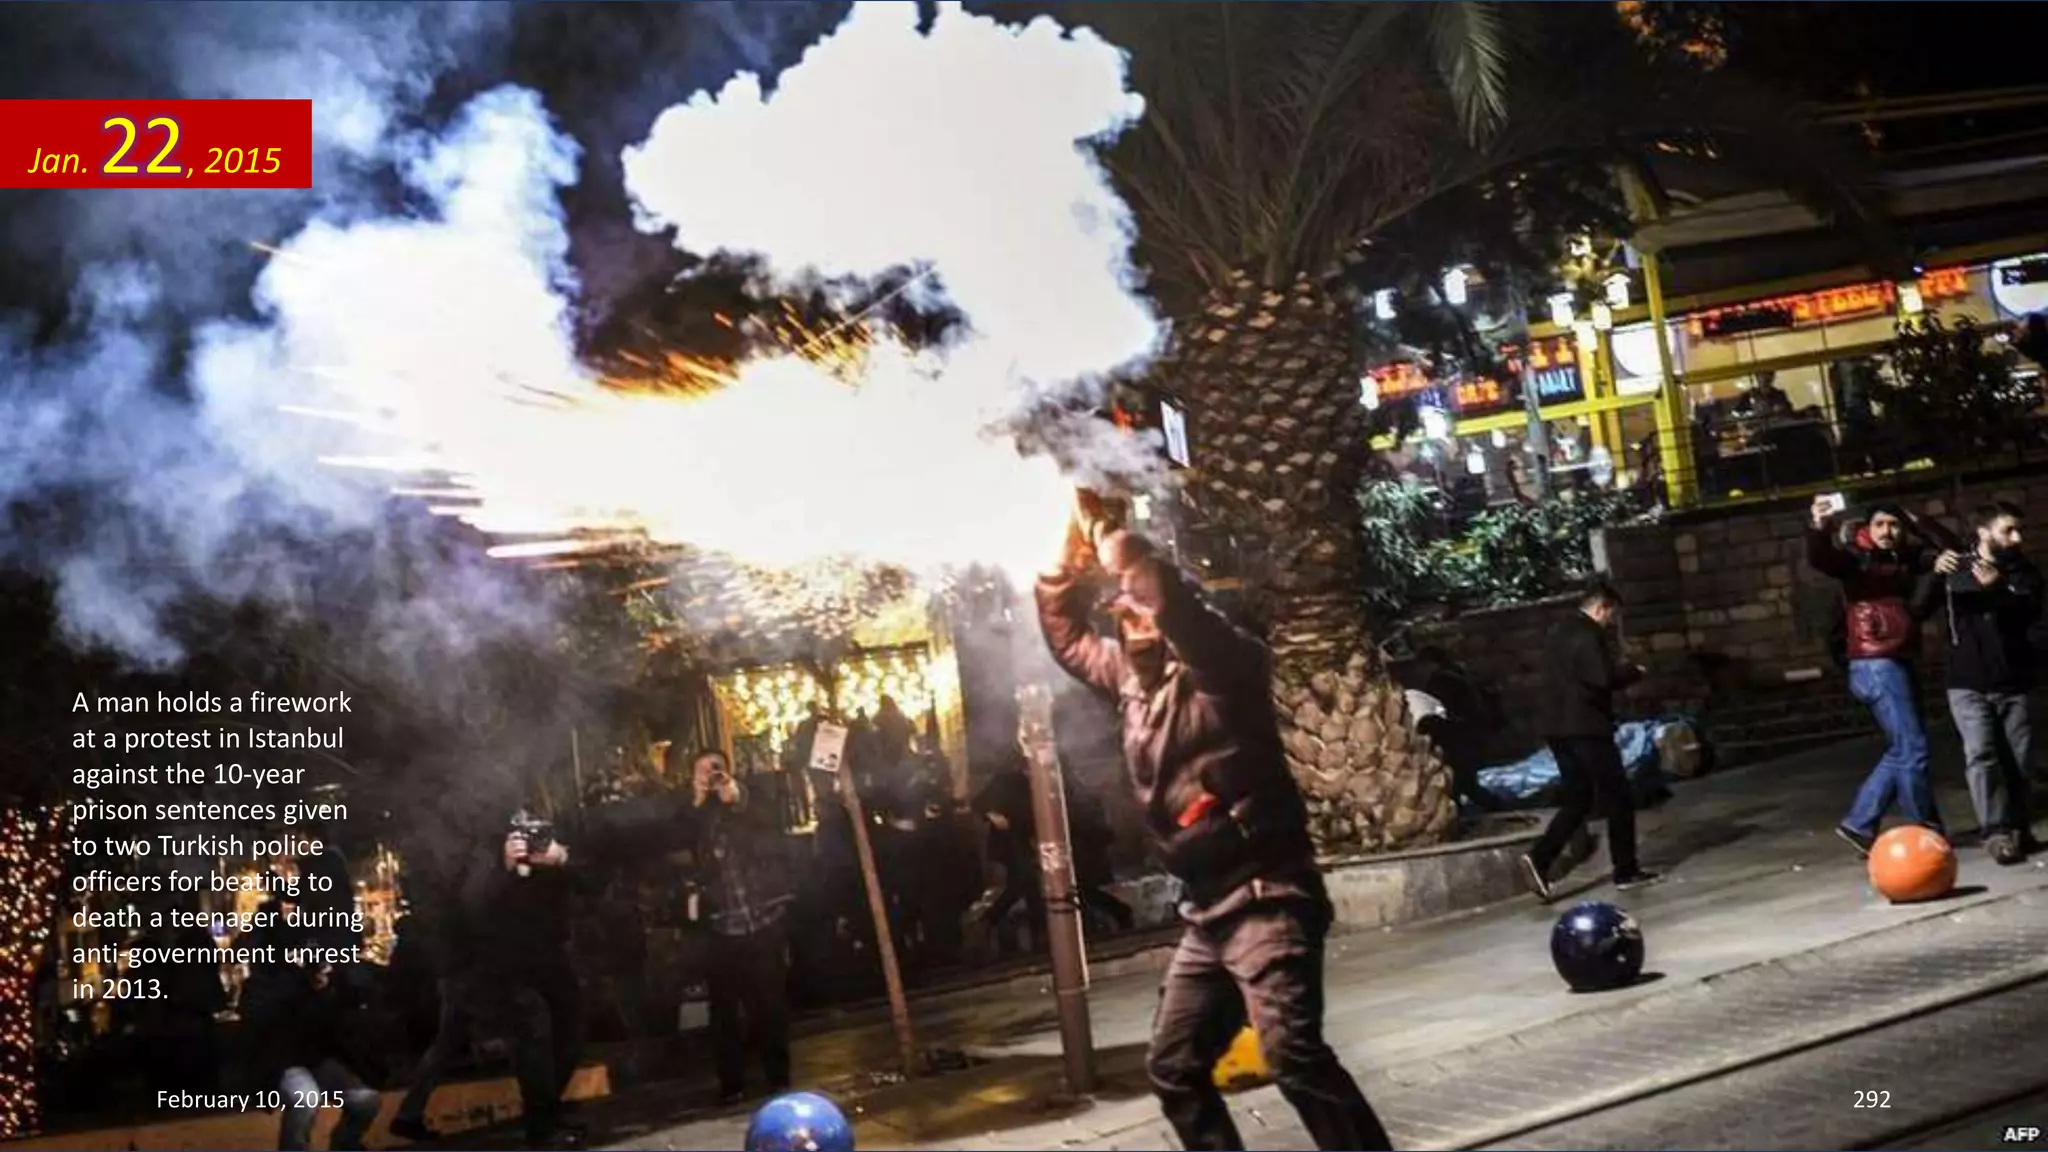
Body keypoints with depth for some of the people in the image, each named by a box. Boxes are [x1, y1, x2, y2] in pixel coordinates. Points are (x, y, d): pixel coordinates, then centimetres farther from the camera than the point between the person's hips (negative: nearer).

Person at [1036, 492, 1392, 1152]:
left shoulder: (1224, 667, -7)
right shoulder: (1131, 677, 15)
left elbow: (1172, 602, -26)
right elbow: (1066, 637, 28)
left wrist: (1112, 542, -13)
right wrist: (1068, 552, 15)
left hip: (1267, 900, -9)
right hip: (1208, 913, 9)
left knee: (1293, 1054, -23)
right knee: (1173, 1069, 12)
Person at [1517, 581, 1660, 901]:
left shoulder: (1559, 633, 18)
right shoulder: (1588, 634, -13)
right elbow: (1603, 678, -21)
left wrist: (1619, 668, 19)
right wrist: (1633, 671, -2)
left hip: (1557, 724, 9)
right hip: (1585, 725, -9)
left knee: (1578, 800, 11)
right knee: (1618, 797, 2)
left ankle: (1539, 859, -5)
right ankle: (1626, 870, 7)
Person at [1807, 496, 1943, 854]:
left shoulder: (1908, 560, 14)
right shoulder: (1857, 558, -7)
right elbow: (1821, 558, -25)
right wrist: (1819, 527, -46)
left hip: (1896, 665, 8)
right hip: (1875, 667, -8)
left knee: (1901, 751, 12)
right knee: (1912, 749, -5)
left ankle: (1859, 825, 17)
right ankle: (1926, 831, 5)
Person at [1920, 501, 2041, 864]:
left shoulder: (2024, 572, 8)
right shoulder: (1956, 569, 7)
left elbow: (2030, 612, -11)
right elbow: (1918, 607, -4)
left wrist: (1998, 588, -30)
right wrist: (1934, 574, -22)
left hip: (2014, 685, 2)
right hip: (1968, 685, -2)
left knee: (2017, 760, 0)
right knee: (1980, 754, -16)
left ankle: (2016, 828, 13)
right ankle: (1997, 832, -21)